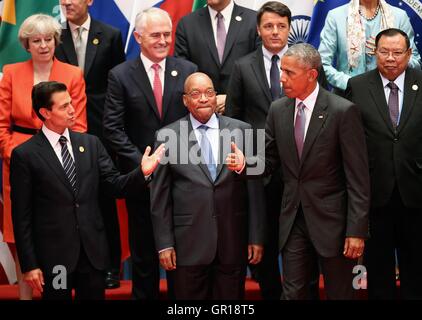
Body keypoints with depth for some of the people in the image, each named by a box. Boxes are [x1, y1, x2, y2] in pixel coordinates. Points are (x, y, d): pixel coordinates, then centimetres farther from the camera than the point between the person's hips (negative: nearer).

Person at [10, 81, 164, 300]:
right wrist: (29, 265, -8)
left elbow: (115, 185, 5)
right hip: (54, 255, -4)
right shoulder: (24, 155, -7)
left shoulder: (91, 144, 6)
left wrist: (142, 173, -15)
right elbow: (22, 216, -6)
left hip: (93, 250, 4)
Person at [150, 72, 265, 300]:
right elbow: (160, 196, 2)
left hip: (233, 242, 1)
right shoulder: (167, 137, 1)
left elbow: (254, 187, 5)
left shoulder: (241, 131, 3)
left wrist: (256, 237, 3)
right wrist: (164, 244, -2)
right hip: (187, 244, -1)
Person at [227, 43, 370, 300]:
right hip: (293, 219, 4)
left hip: (332, 219, -4)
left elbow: (358, 177, -13)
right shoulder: (278, 110, 4)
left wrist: (357, 230, -15)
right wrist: (245, 162, -12)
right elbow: (271, 161, 10)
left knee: (340, 293, 9)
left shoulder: (343, 111, -13)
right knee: (292, 293, 9)